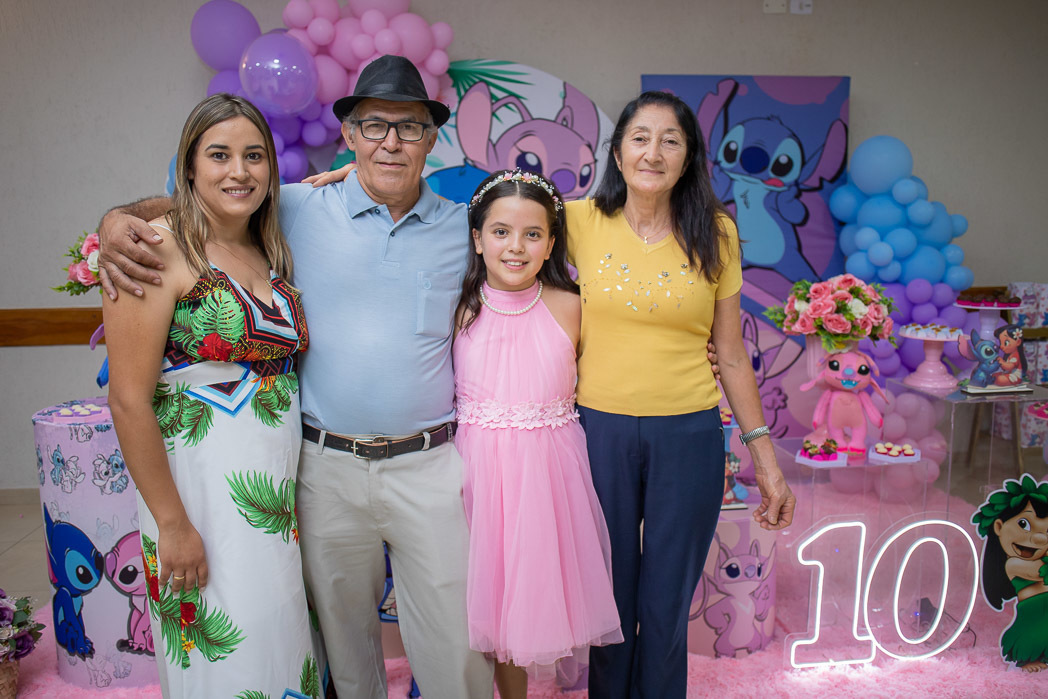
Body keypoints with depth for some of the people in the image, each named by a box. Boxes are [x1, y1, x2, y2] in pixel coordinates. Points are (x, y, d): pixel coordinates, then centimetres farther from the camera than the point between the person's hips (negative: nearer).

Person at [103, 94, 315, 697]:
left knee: (284, 646, 16)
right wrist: (172, 524, -14)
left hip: (281, 489, 6)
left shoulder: (271, 253, 9)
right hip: (199, 487, -6)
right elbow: (129, 400, -14)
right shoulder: (161, 249, -11)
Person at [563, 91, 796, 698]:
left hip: (689, 436, 0)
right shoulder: (580, 221, -2)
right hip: (601, 430, 0)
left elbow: (732, 356, 4)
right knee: (608, 597, 14)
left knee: (667, 607, 11)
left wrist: (766, 457, 5)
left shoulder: (715, 234, 0)